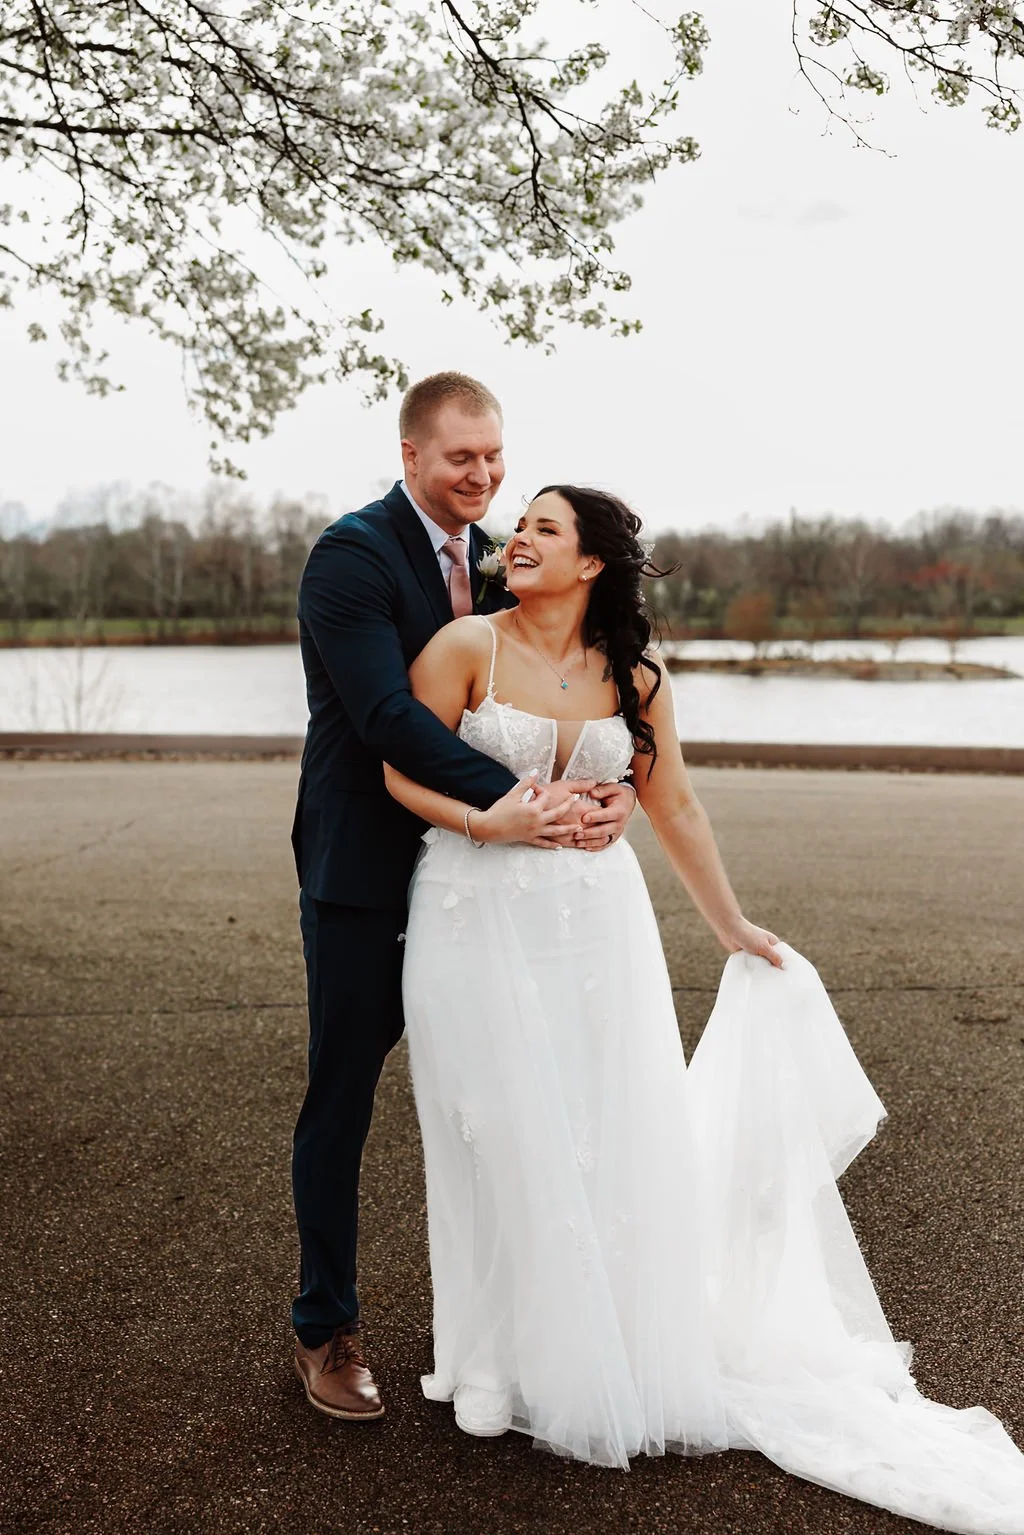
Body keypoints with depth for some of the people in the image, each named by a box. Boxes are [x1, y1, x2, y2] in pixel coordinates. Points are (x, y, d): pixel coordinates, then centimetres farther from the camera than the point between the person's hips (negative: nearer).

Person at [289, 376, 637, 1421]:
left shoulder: (496, 562, 8)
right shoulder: (351, 554, -14)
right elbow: (388, 717, -25)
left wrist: (614, 787, -19)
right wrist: (516, 799, -34)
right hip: (363, 876, -6)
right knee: (341, 1103, 8)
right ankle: (325, 1329, 25)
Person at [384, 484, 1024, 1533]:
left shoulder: (633, 677, 1)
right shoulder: (468, 646, -5)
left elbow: (673, 808, 11)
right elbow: (398, 771, -3)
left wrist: (732, 928, 18)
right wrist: (481, 822, -21)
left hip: (595, 924, 2)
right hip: (479, 922, -2)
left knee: (616, 1136, 7)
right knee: (502, 1141, 6)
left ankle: (624, 1355, 31)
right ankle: (504, 1363, 27)